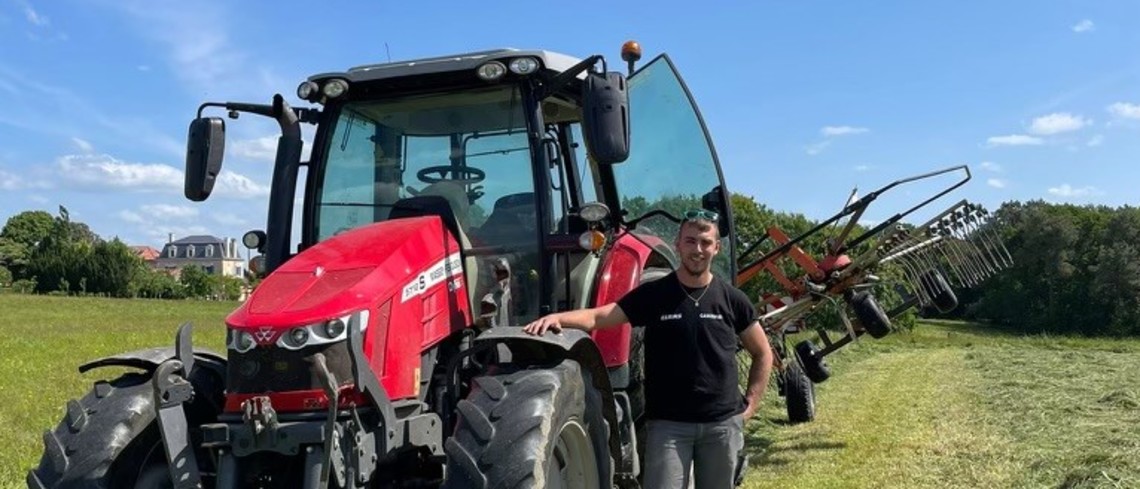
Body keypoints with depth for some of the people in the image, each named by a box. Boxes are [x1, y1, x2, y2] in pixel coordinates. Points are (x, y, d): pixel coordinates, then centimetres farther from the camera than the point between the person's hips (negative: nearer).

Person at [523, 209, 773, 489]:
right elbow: (597, 317, -12)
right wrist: (557, 317, -31)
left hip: (723, 423, 2)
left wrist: (751, 403, 3)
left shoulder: (731, 299, 3)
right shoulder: (653, 295, -2)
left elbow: (762, 353, 13)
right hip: (667, 422, -2)